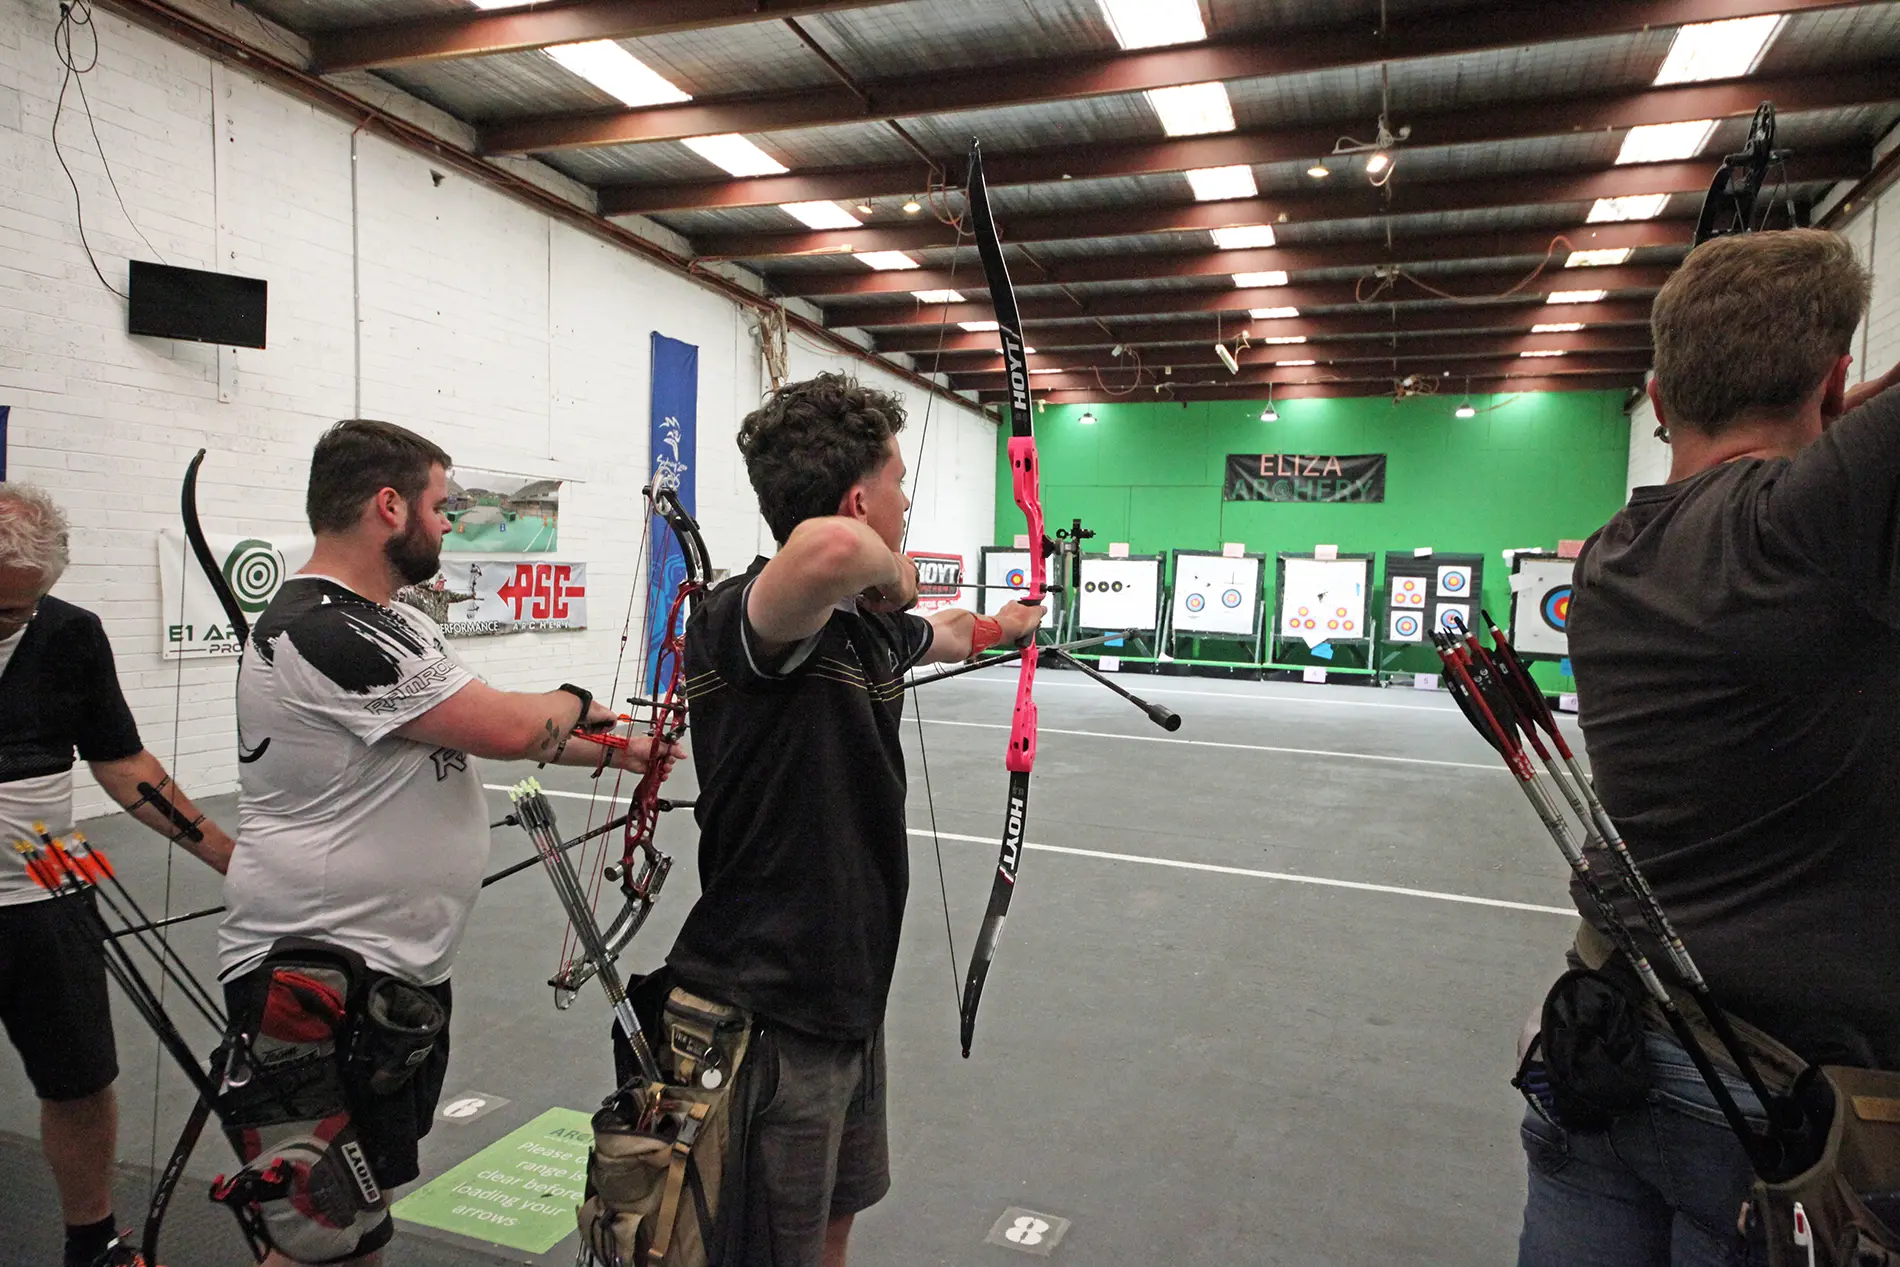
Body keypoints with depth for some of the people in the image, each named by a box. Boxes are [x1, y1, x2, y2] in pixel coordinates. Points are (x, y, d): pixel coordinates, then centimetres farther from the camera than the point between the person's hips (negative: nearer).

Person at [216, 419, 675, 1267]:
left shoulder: (388, 624, 10)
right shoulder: (320, 632, -24)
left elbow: (479, 728, 19)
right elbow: (509, 728, -26)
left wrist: (609, 752, 18)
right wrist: (576, 704, -5)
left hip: (400, 963, 10)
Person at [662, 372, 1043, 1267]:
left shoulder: (872, 627, 3)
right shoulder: (738, 621, -24)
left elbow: (945, 635, 28)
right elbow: (827, 547, -48)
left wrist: (1000, 625, 48)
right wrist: (892, 571, -25)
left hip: (848, 999, 9)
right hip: (764, 1024, -8)